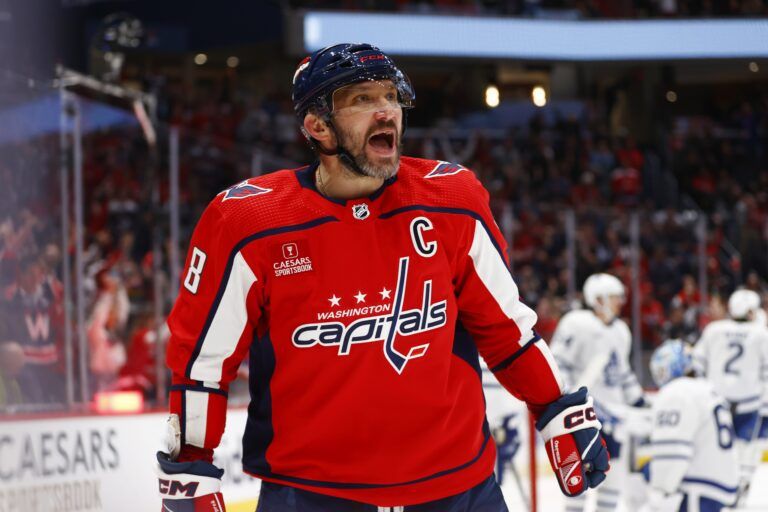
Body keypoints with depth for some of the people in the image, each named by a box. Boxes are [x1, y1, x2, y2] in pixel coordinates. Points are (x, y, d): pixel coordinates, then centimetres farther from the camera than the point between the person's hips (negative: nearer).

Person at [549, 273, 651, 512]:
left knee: (615, 473, 6)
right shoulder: (577, 324, -10)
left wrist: (639, 402, 20)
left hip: (612, 412, 8)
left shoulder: (621, 331, 15)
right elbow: (557, 364, -13)